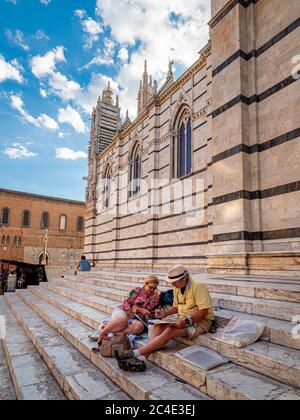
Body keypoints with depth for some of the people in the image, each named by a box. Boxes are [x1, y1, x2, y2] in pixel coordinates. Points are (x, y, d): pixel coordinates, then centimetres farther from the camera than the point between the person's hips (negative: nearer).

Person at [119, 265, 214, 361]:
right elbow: (176, 306, 18)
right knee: (158, 326, -16)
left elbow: (204, 311, -22)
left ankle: (136, 353, -24)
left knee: (170, 331, -29)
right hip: (184, 321, 8)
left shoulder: (198, 287, -18)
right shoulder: (177, 288, 7)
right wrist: (165, 313, 0)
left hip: (201, 322, -8)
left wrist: (186, 320, -30)